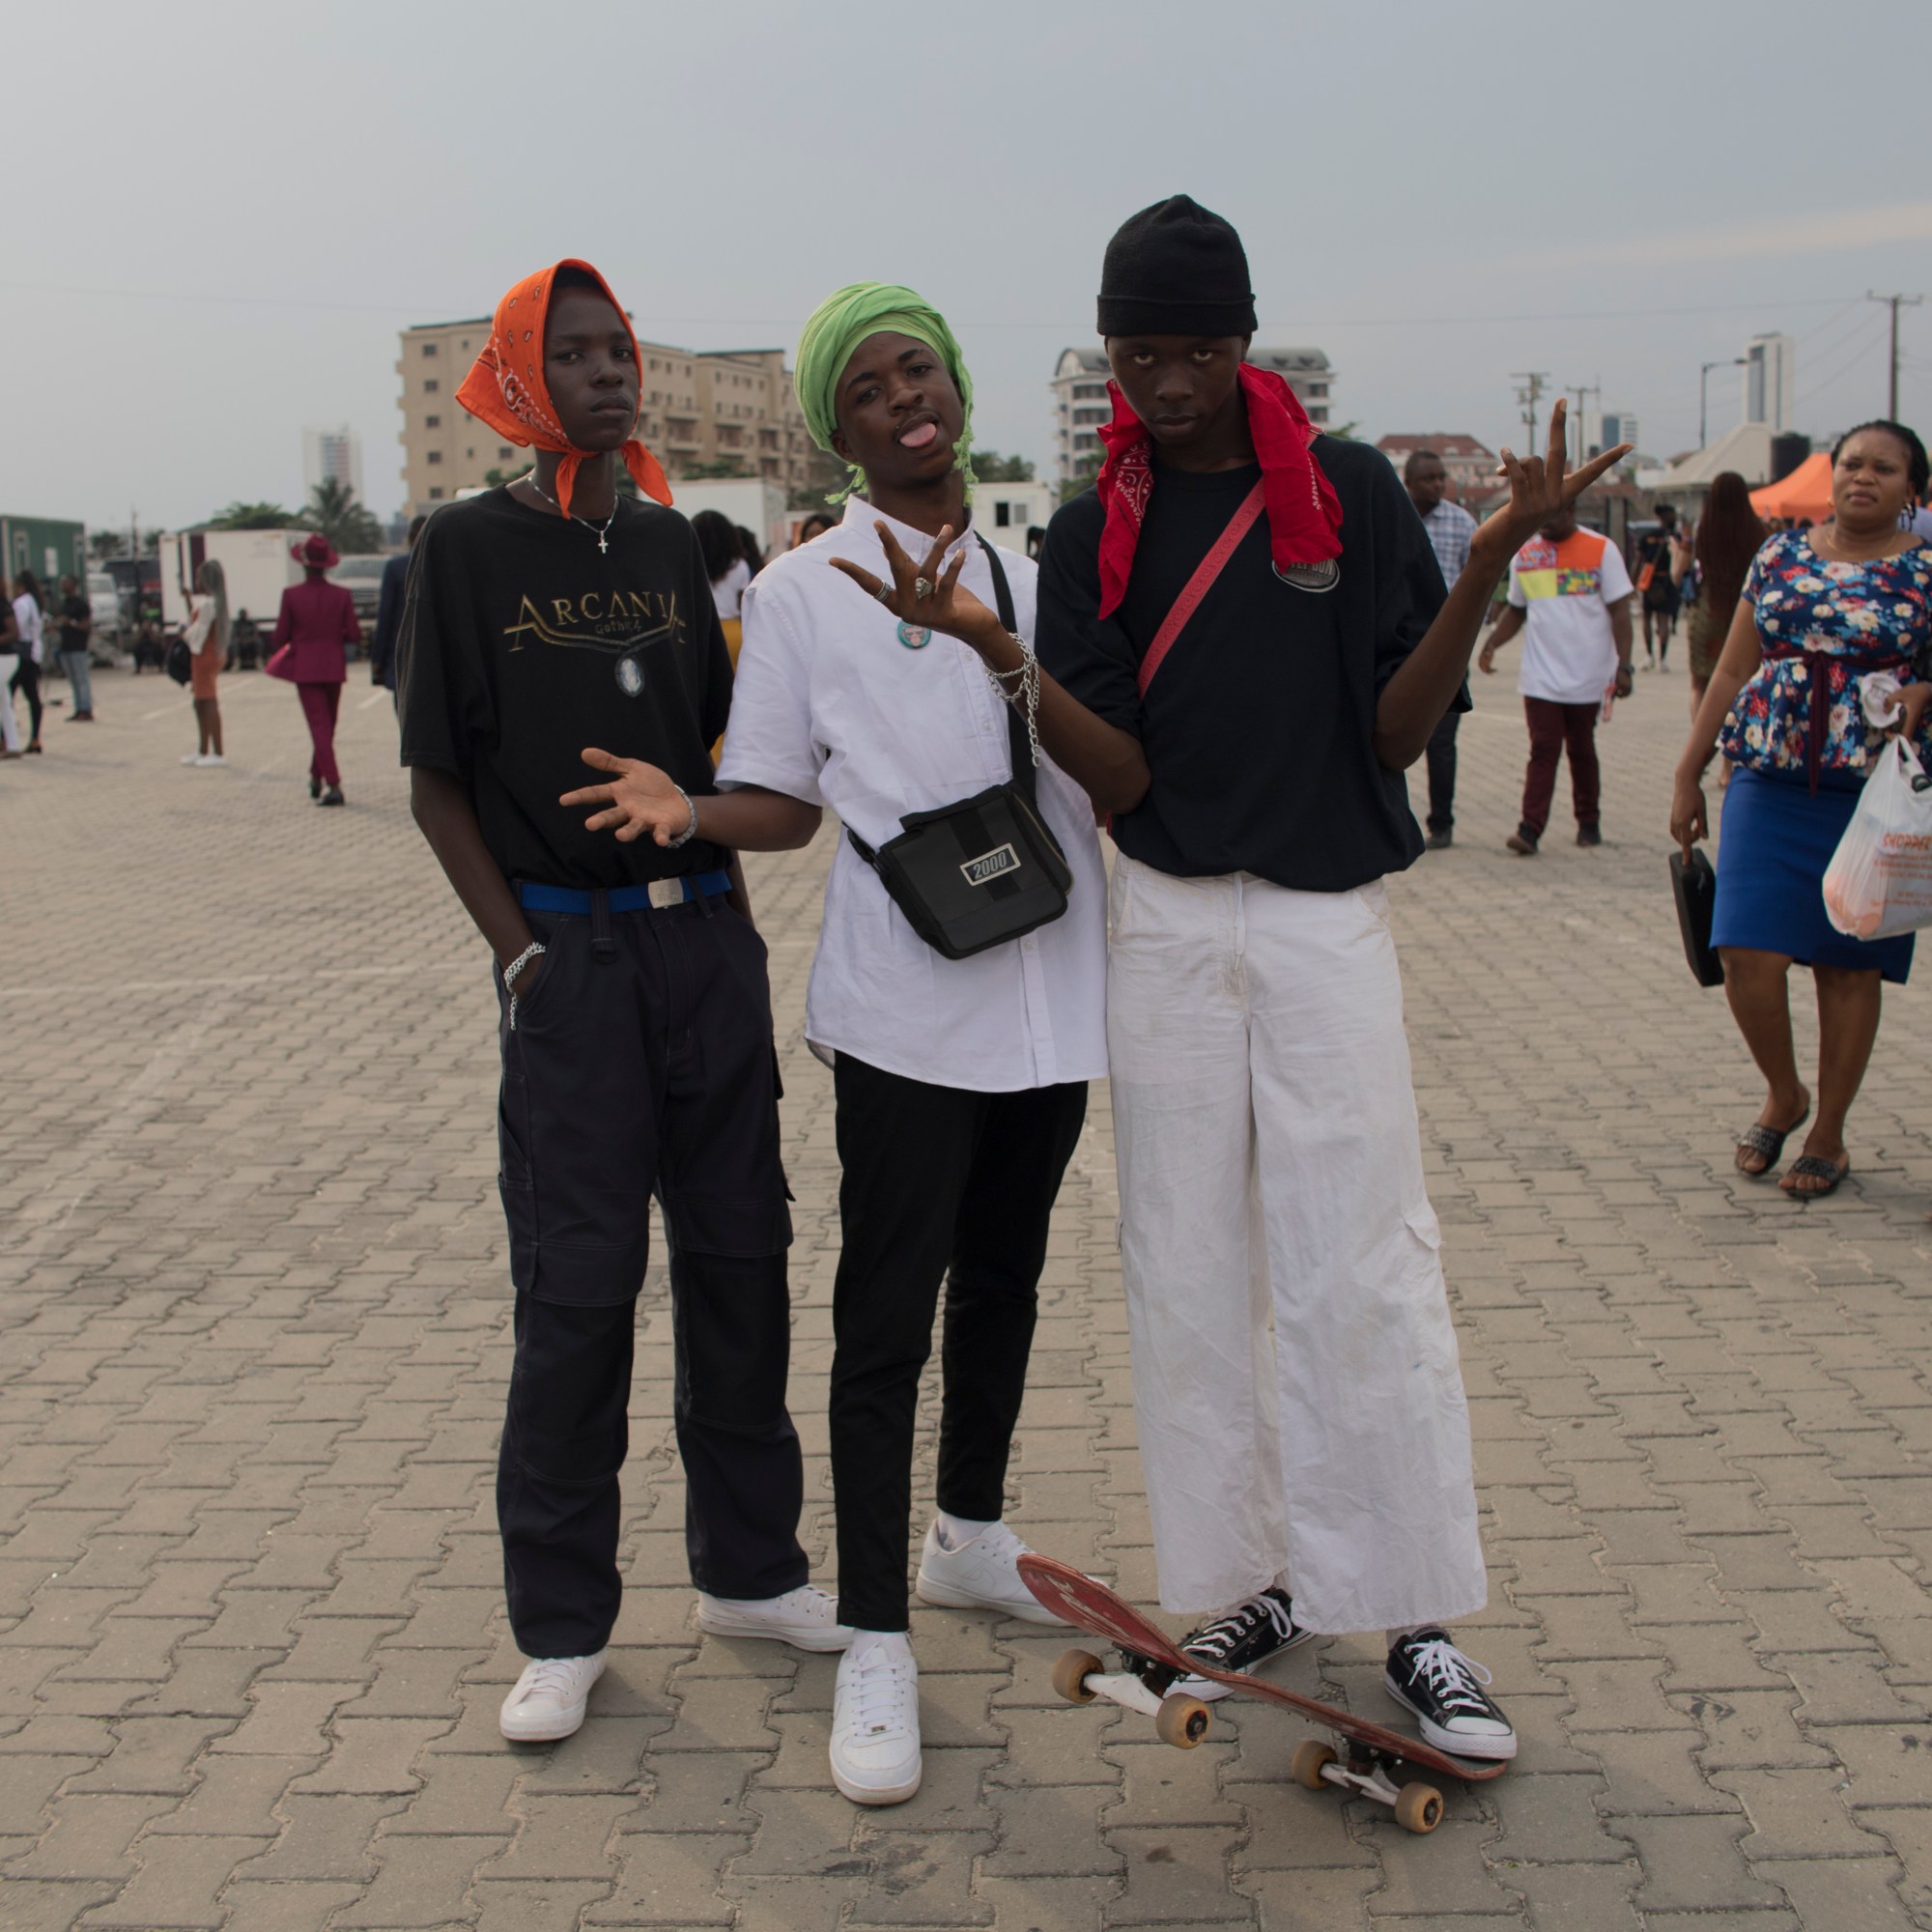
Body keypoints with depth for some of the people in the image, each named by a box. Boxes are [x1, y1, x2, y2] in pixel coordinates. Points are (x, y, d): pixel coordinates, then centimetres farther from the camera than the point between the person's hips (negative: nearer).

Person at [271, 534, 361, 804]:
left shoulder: (291, 595, -9)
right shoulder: (341, 594, -4)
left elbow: (279, 639, -5)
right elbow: (354, 635, -4)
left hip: (305, 668, -2)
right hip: (333, 668, 2)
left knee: (319, 726, -3)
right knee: (327, 727, 17)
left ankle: (333, 785, -14)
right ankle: (316, 778, 29)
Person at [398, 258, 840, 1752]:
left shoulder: (668, 543, 11)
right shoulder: (470, 546, -2)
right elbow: (437, 782, -2)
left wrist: (729, 907, 8)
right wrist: (521, 948, -9)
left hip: (707, 940, 5)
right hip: (567, 952, -5)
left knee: (740, 1258, 9)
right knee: (578, 1286, -2)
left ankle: (749, 1569, 24)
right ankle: (562, 1627, 12)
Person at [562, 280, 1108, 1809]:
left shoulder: (1029, 580, 12)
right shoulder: (803, 590, 0)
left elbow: (1097, 774, 13)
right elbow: (785, 803, -1)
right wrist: (685, 811, -18)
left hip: (1050, 992, 5)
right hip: (908, 1008, -5)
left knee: (1004, 1281, 18)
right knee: (886, 1318, -3)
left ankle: (971, 1536, 38)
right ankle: (876, 1645, 7)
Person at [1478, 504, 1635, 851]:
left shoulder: (1601, 550, -3)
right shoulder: (1525, 555, 7)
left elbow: (1619, 611, -4)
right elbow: (1516, 610, 16)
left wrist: (1623, 665, -12)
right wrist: (1492, 644, -1)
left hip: (1587, 677, -2)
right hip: (1540, 677, 2)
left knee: (1582, 751, 10)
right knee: (1543, 751, -7)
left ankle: (1589, 822, 25)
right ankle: (1529, 830, -12)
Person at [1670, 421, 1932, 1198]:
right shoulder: (1781, 555, 10)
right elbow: (1731, 672, 12)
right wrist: (1688, 777, 11)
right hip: (1769, 785, 2)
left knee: (1849, 966, 4)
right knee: (1747, 955, -7)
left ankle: (1828, 1136, 20)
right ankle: (1783, 1096, 20)